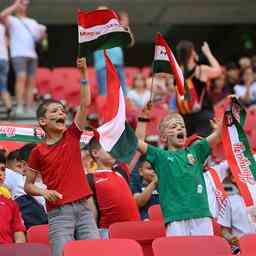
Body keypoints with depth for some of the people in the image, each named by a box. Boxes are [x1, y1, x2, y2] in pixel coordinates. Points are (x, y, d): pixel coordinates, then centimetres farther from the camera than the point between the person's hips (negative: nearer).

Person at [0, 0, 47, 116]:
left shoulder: (32, 22, 24)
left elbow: (39, 38, 19)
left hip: (32, 55, 6)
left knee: (31, 82, 2)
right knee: (21, 77, -22)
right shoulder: (12, 20, 7)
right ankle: (19, 106, -26)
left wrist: (42, 33, -4)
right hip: (18, 54, -6)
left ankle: (30, 109, 3)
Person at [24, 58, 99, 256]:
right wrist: (44, 193, -11)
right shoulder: (38, 151, 3)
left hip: (83, 208, 3)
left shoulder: (72, 136, 9)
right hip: (58, 212, -3)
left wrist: (83, 73, -6)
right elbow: (28, 185, 9)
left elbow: (85, 104, 1)